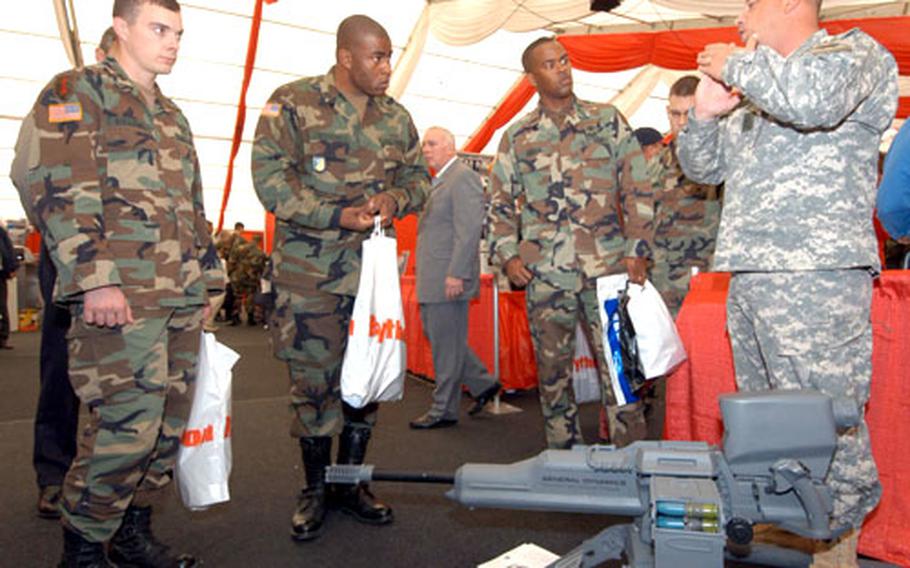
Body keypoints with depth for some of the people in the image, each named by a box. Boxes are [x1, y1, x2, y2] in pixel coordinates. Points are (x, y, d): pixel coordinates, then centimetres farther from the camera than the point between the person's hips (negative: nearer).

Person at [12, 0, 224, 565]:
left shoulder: (173, 116, 24)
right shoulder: (77, 91, 1)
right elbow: (57, 191, -11)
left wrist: (204, 281, 19)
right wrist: (95, 280, -19)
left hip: (182, 302, 8)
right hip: (123, 297, -7)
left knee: (170, 423, 10)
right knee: (128, 424, -7)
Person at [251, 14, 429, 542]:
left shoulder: (396, 117, 11)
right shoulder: (293, 103, -3)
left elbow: (419, 176, 17)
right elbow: (271, 177, -10)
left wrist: (396, 198, -6)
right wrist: (337, 215, -18)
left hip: (374, 266, 5)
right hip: (310, 271, -4)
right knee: (314, 380, 2)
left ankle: (350, 482, 27)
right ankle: (316, 488, 22)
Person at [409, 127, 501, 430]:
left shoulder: (463, 178, -11)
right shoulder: (440, 181, 20)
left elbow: (469, 229, -19)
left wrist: (456, 274, -23)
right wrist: (424, 275, 18)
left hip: (449, 278, -10)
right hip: (432, 279, 10)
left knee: (447, 344, -1)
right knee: (436, 335, 16)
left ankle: (443, 411, 12)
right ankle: (483, 384, 27)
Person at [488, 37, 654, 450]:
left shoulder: (608, 120, 10)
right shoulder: (517, 137, 12)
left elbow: (637, 188, 7)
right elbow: (500, 203, 14)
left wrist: (637, 250, -2)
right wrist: (507, 255, 1)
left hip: (608, 266, -1)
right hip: (545, 273, 2)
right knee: (552, 369, 8)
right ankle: (564, 456, 22)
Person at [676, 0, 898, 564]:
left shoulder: (855, 51, 4)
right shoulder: (753, 97, 26)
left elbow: (811, 98, -21)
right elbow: (701, 166, 27)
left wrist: (737, 63, -4)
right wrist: (706, 113, 8)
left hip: (815, 275, -8)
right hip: (751, 277, 8)